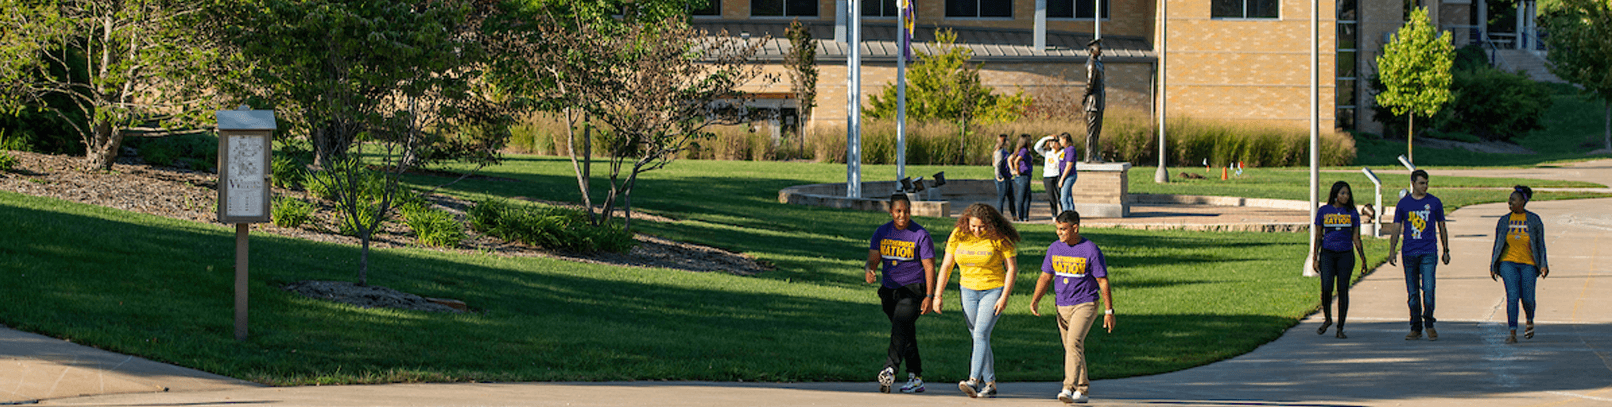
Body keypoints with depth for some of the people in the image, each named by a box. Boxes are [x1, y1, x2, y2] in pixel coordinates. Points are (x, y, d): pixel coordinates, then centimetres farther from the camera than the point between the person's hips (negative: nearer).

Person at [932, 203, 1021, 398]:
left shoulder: (999, 239, -12)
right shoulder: (958, 236, -2)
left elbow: (1012, 269, -8)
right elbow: (946, 266, 3)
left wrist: (1004, 297, -16)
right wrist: (937, 295, -1)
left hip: (994, 290, -5)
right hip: (968, 291, 5)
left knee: (981, 334, -18)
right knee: (979, 338, 7)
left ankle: (974, 381, -28)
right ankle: (990, 384, 15)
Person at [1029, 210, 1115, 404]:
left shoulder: (1091, 250, -10)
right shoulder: (1054, 248, 6)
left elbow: (1103, 282, -7)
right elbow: (1046, 277, 13)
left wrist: (1109, 311, -9)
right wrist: (1035, 300, -2)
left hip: (1085, 304, -6)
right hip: (1062, 306, 6)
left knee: (1074, 342, -22)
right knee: (1070, 348, 10)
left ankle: (1069, 388, -29)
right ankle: (1083, 390, 23)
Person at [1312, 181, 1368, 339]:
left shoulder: (1352, 213, 6)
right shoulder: (1323, 211, 4)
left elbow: (1356, 238, 8)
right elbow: (1318, 236, 7)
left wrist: (1363, 259, 3)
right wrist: (1315, 257, 2)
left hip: (1346, 255, 1)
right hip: (1327, 253, -1)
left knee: (1343, 289, -2)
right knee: (1326, 287, -15)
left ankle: (1340, 328, 4)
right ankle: (1327, 318, 11)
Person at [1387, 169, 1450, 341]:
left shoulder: (1435, 203, 6)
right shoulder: (1403, 203, 8)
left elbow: (1442, 228, 13)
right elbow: (1396, 229, 9)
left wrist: (1446, 251, 12)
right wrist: (1392, 250, -2)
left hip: (1428, 252, -2)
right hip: (1409, 253, 2)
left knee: (1428, 289, -13)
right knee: (1412, 293, 4)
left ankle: (1429, 324, 2)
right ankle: (1416, 328, 12)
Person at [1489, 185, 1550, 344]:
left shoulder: (1534, 220, 3)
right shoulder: (1504, 221, 8)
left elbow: (1540, 244, 5)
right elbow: (1497, 245, 12)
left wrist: (1544, 265, -2)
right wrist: (1493, 267, 9)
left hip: (1528, 264, -1)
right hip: (1508, 262, 1)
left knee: (1527, 298, -3)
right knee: (1512, 296, -15)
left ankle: (1530, 321, 31)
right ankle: (1512, 333, -15)